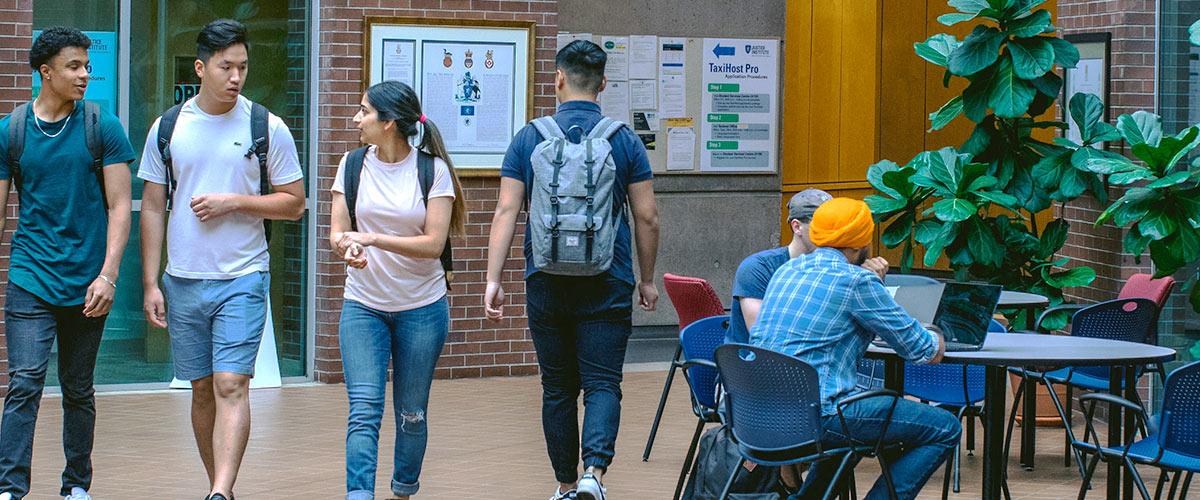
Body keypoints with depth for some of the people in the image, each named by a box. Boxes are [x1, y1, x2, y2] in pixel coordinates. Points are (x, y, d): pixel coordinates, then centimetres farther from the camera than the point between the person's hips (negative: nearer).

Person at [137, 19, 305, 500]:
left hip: (242, 279, -3)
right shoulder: (168, 128, 4)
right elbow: (152, 208, 8)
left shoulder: (267, 128, -1)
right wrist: (150, 285, 4)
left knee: (231, 386, -14)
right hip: (183, 280, 3)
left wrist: (235, 202, -12)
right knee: (202, 389, 10)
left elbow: (294, 202, 3)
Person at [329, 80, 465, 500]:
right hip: (363, 305, 1)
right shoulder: (354, 165, 1)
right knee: (364, 410, -12)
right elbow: (337, 232, -1)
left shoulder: (432, 169, -7)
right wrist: (347, 245, -25)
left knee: (412, 414, 10)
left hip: (422, 307, -1)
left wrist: (373, 238, -24)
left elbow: (434, 243, -13)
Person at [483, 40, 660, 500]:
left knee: (557, 388, 13)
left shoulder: (529, 139, 0)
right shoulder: (625, 141, -1)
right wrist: (647, 280, 11)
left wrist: (493, 280, -4)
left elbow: (506, 212, -5)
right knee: (602, 384, -1)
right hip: (607, 286, -1)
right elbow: (647, 217, 0)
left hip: (546, 283, 1)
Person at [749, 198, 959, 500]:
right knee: (945, 429, -1)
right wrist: (936, 340, 20)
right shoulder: (856, 281, -9)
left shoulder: (787, 270, 13)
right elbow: (921, 350, -2)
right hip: (814, 414, -9)